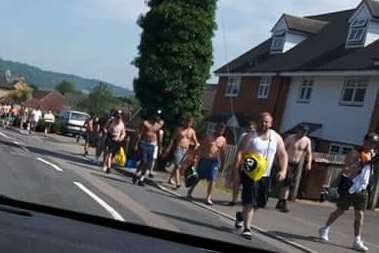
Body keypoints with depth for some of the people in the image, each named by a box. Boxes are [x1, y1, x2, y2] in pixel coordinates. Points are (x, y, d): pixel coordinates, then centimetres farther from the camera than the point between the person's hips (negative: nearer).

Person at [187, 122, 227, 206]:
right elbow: (201, 148, -3)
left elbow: (222, 152, 11)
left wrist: (222, 163, 8)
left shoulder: (223, 140, 6)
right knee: (197, 177, 8)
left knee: (212, 180, -9)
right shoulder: (209, 137, -1)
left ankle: (208, 198, -3)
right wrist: (197, 158, -9)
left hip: (215, 161, 1)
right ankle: (189, 192, 26)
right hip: (204, 159, -1)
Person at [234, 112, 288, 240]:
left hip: (265, 175, 5)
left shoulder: (276, 138, 5)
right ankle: (247, 228, -4)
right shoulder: (251, 137, -6)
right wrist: (236, 167, -22)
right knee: (249, 201, -12)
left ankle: (242, 215, 37)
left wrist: (283, 170, -6)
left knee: (261, 202, 11)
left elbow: (283, 155, 8)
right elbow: (241, 152, -10)